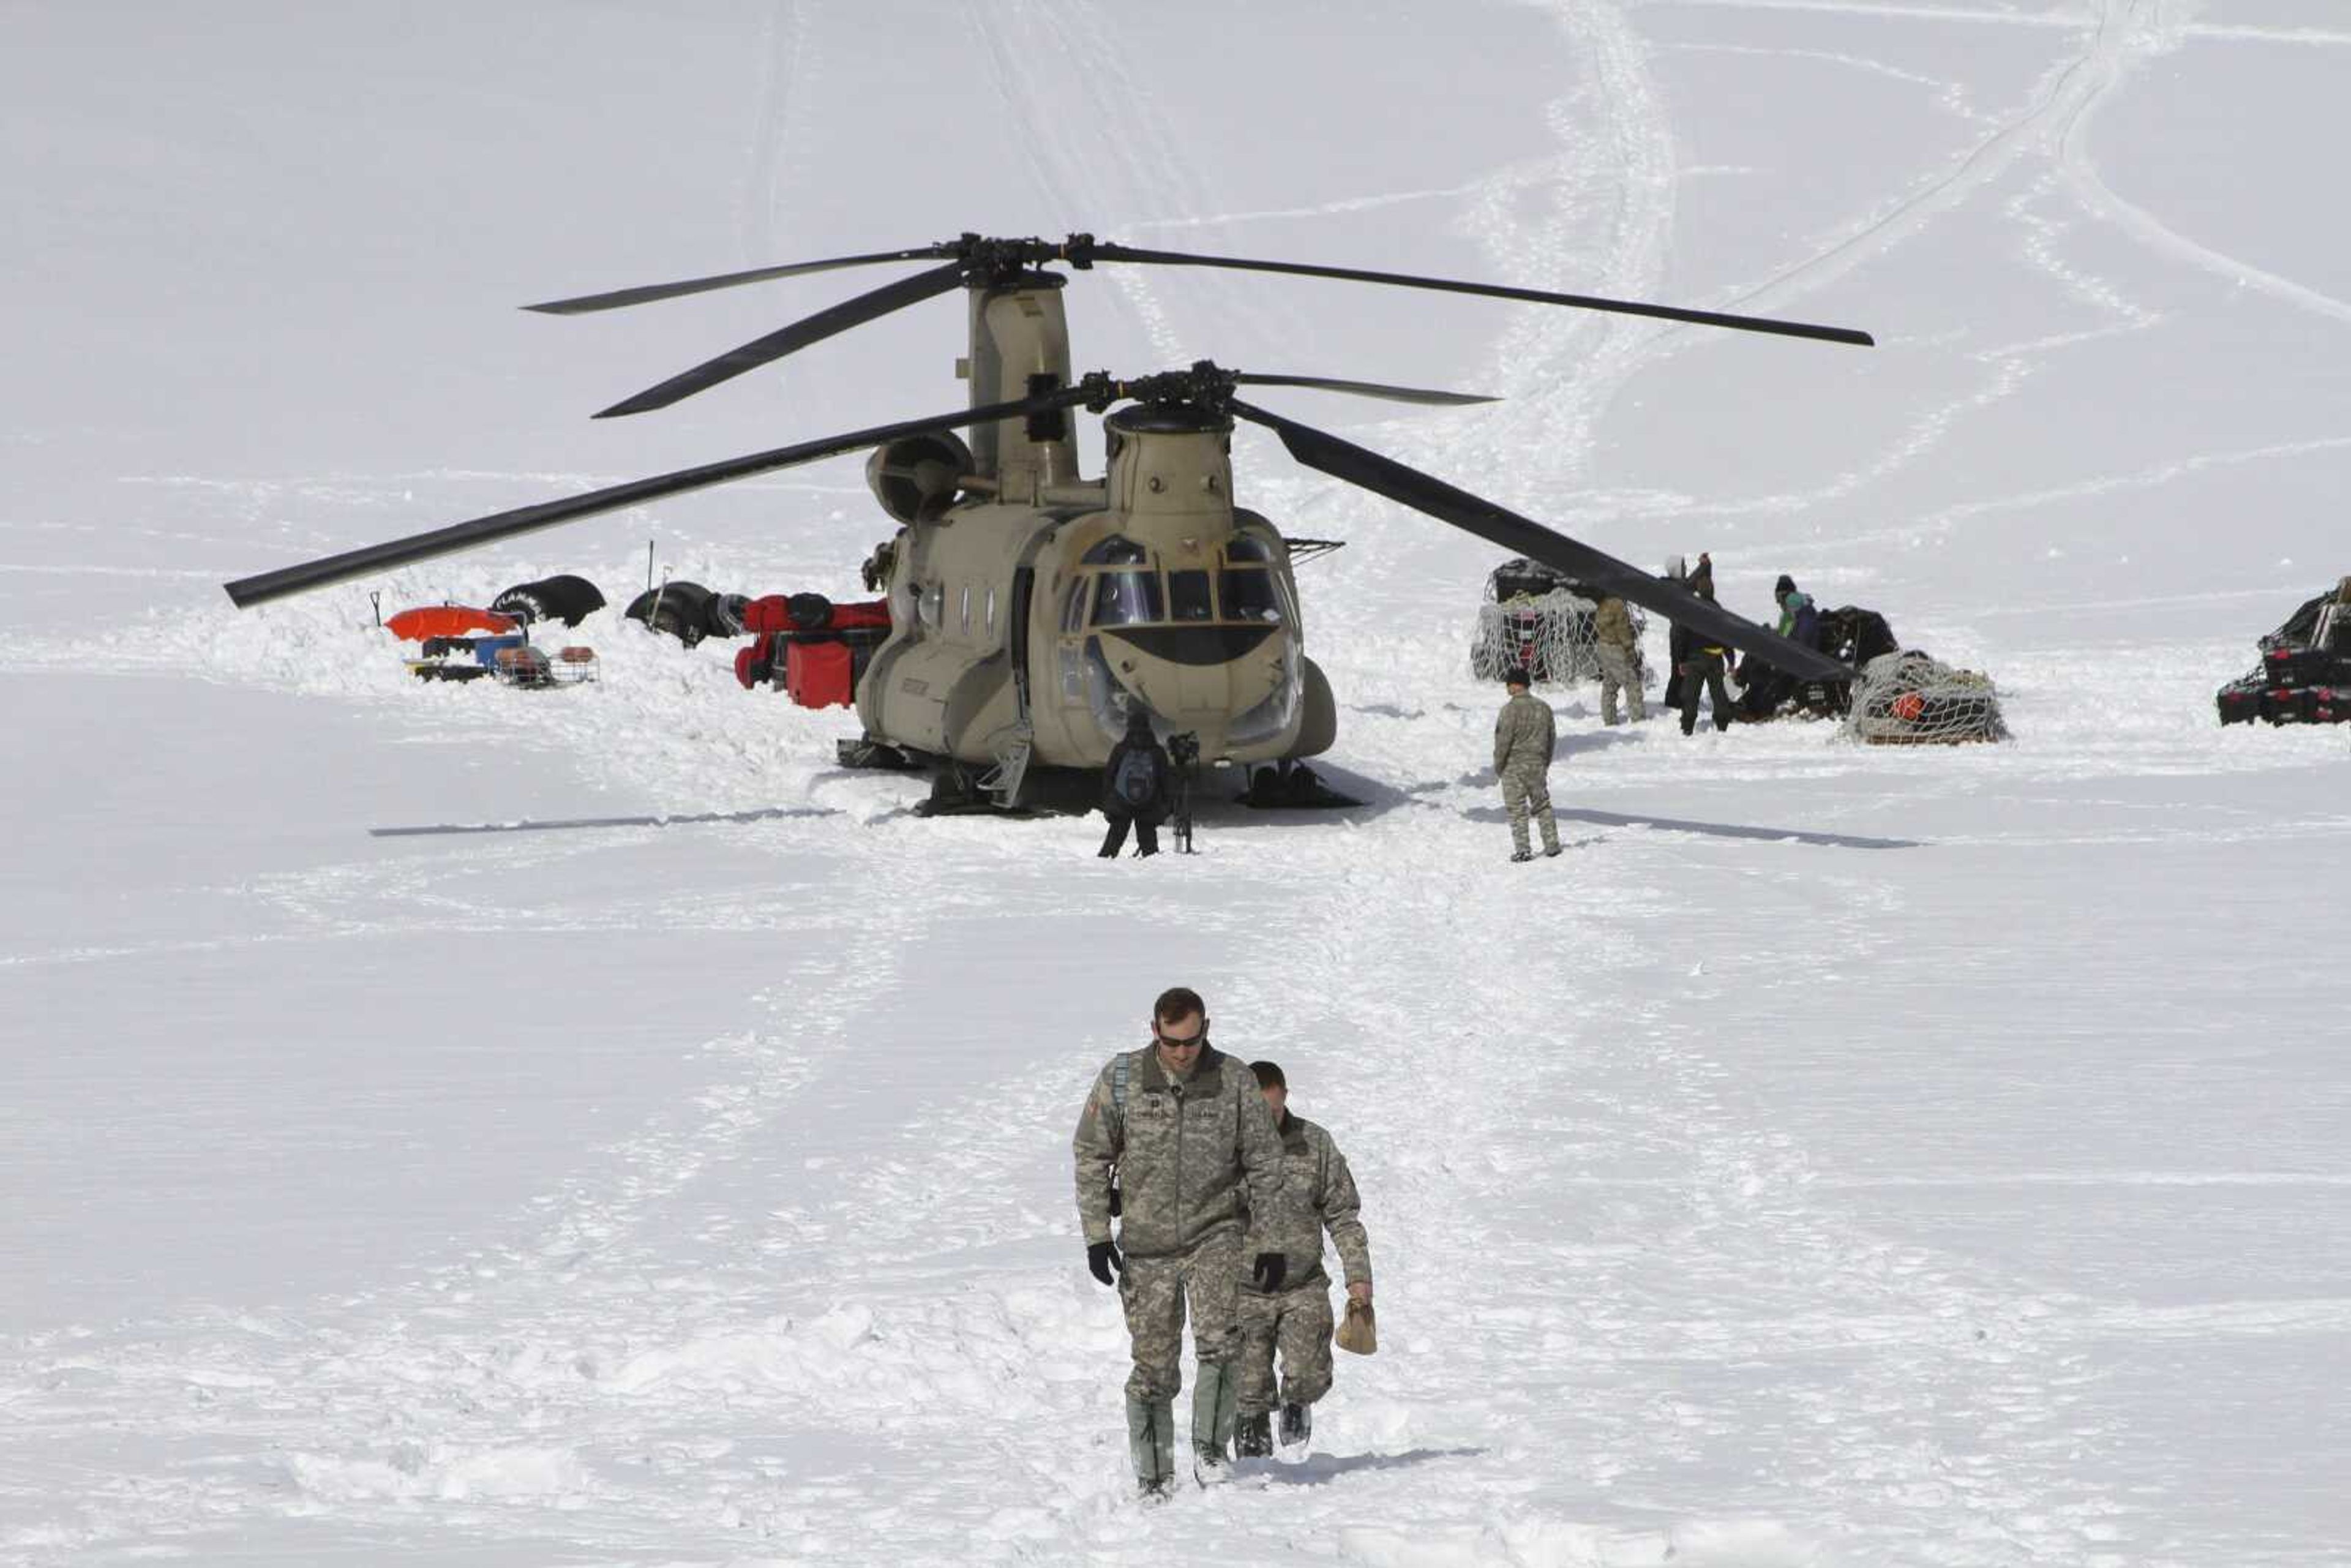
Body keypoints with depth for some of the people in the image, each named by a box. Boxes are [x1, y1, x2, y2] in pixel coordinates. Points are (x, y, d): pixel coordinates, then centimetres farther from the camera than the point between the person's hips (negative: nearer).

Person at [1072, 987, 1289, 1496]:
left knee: (1219, 1338, -23)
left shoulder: (1235, 1082, -3)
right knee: (1154, 1368, 3)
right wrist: (1096, 1234, -2)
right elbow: (1091, 1155, 3)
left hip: (1216, 1233, -1)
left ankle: (1211, 1449, -11)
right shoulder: (1121, 1079, -3)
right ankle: (1154, 1477, 13)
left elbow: (1264, 1164, 4)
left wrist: (1271, 1242, 2)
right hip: (1146, 1243, 1)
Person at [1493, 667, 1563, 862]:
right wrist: (1546, 762, 22)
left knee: (1517, 809, -1)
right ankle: (1552, 844, 17)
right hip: (1538, 764, 6)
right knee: (1542, 805, 17)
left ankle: (1522, 850, -4)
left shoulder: (1511, 708, -16)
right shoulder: (1543, 707, 4)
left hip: (1514, 765, -6)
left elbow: (1504, 738, -16)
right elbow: (1552, 737, 12)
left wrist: (1498, 764, -4)